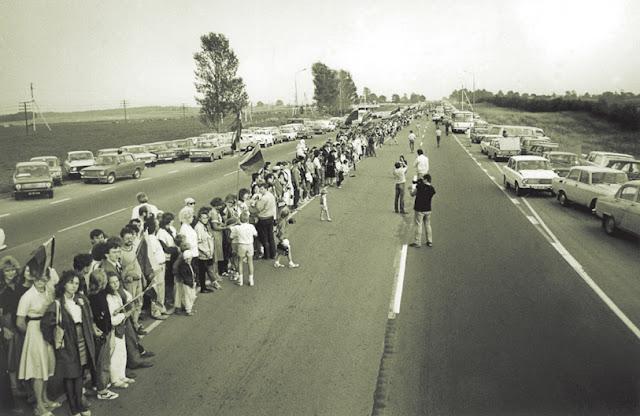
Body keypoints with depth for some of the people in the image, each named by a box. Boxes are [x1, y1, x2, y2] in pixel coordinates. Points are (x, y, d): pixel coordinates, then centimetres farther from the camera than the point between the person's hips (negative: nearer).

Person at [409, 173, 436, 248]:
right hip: (428, 209, 5)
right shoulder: (432, 189, -1)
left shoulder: (420, 186, -14)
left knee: (419, 225, 2)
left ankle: (417, 242, 7)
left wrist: (412, 188, 16)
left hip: (419, 209, -4)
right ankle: (430, 241, 21)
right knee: (428, 225, 15)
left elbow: (412, 194, -6)